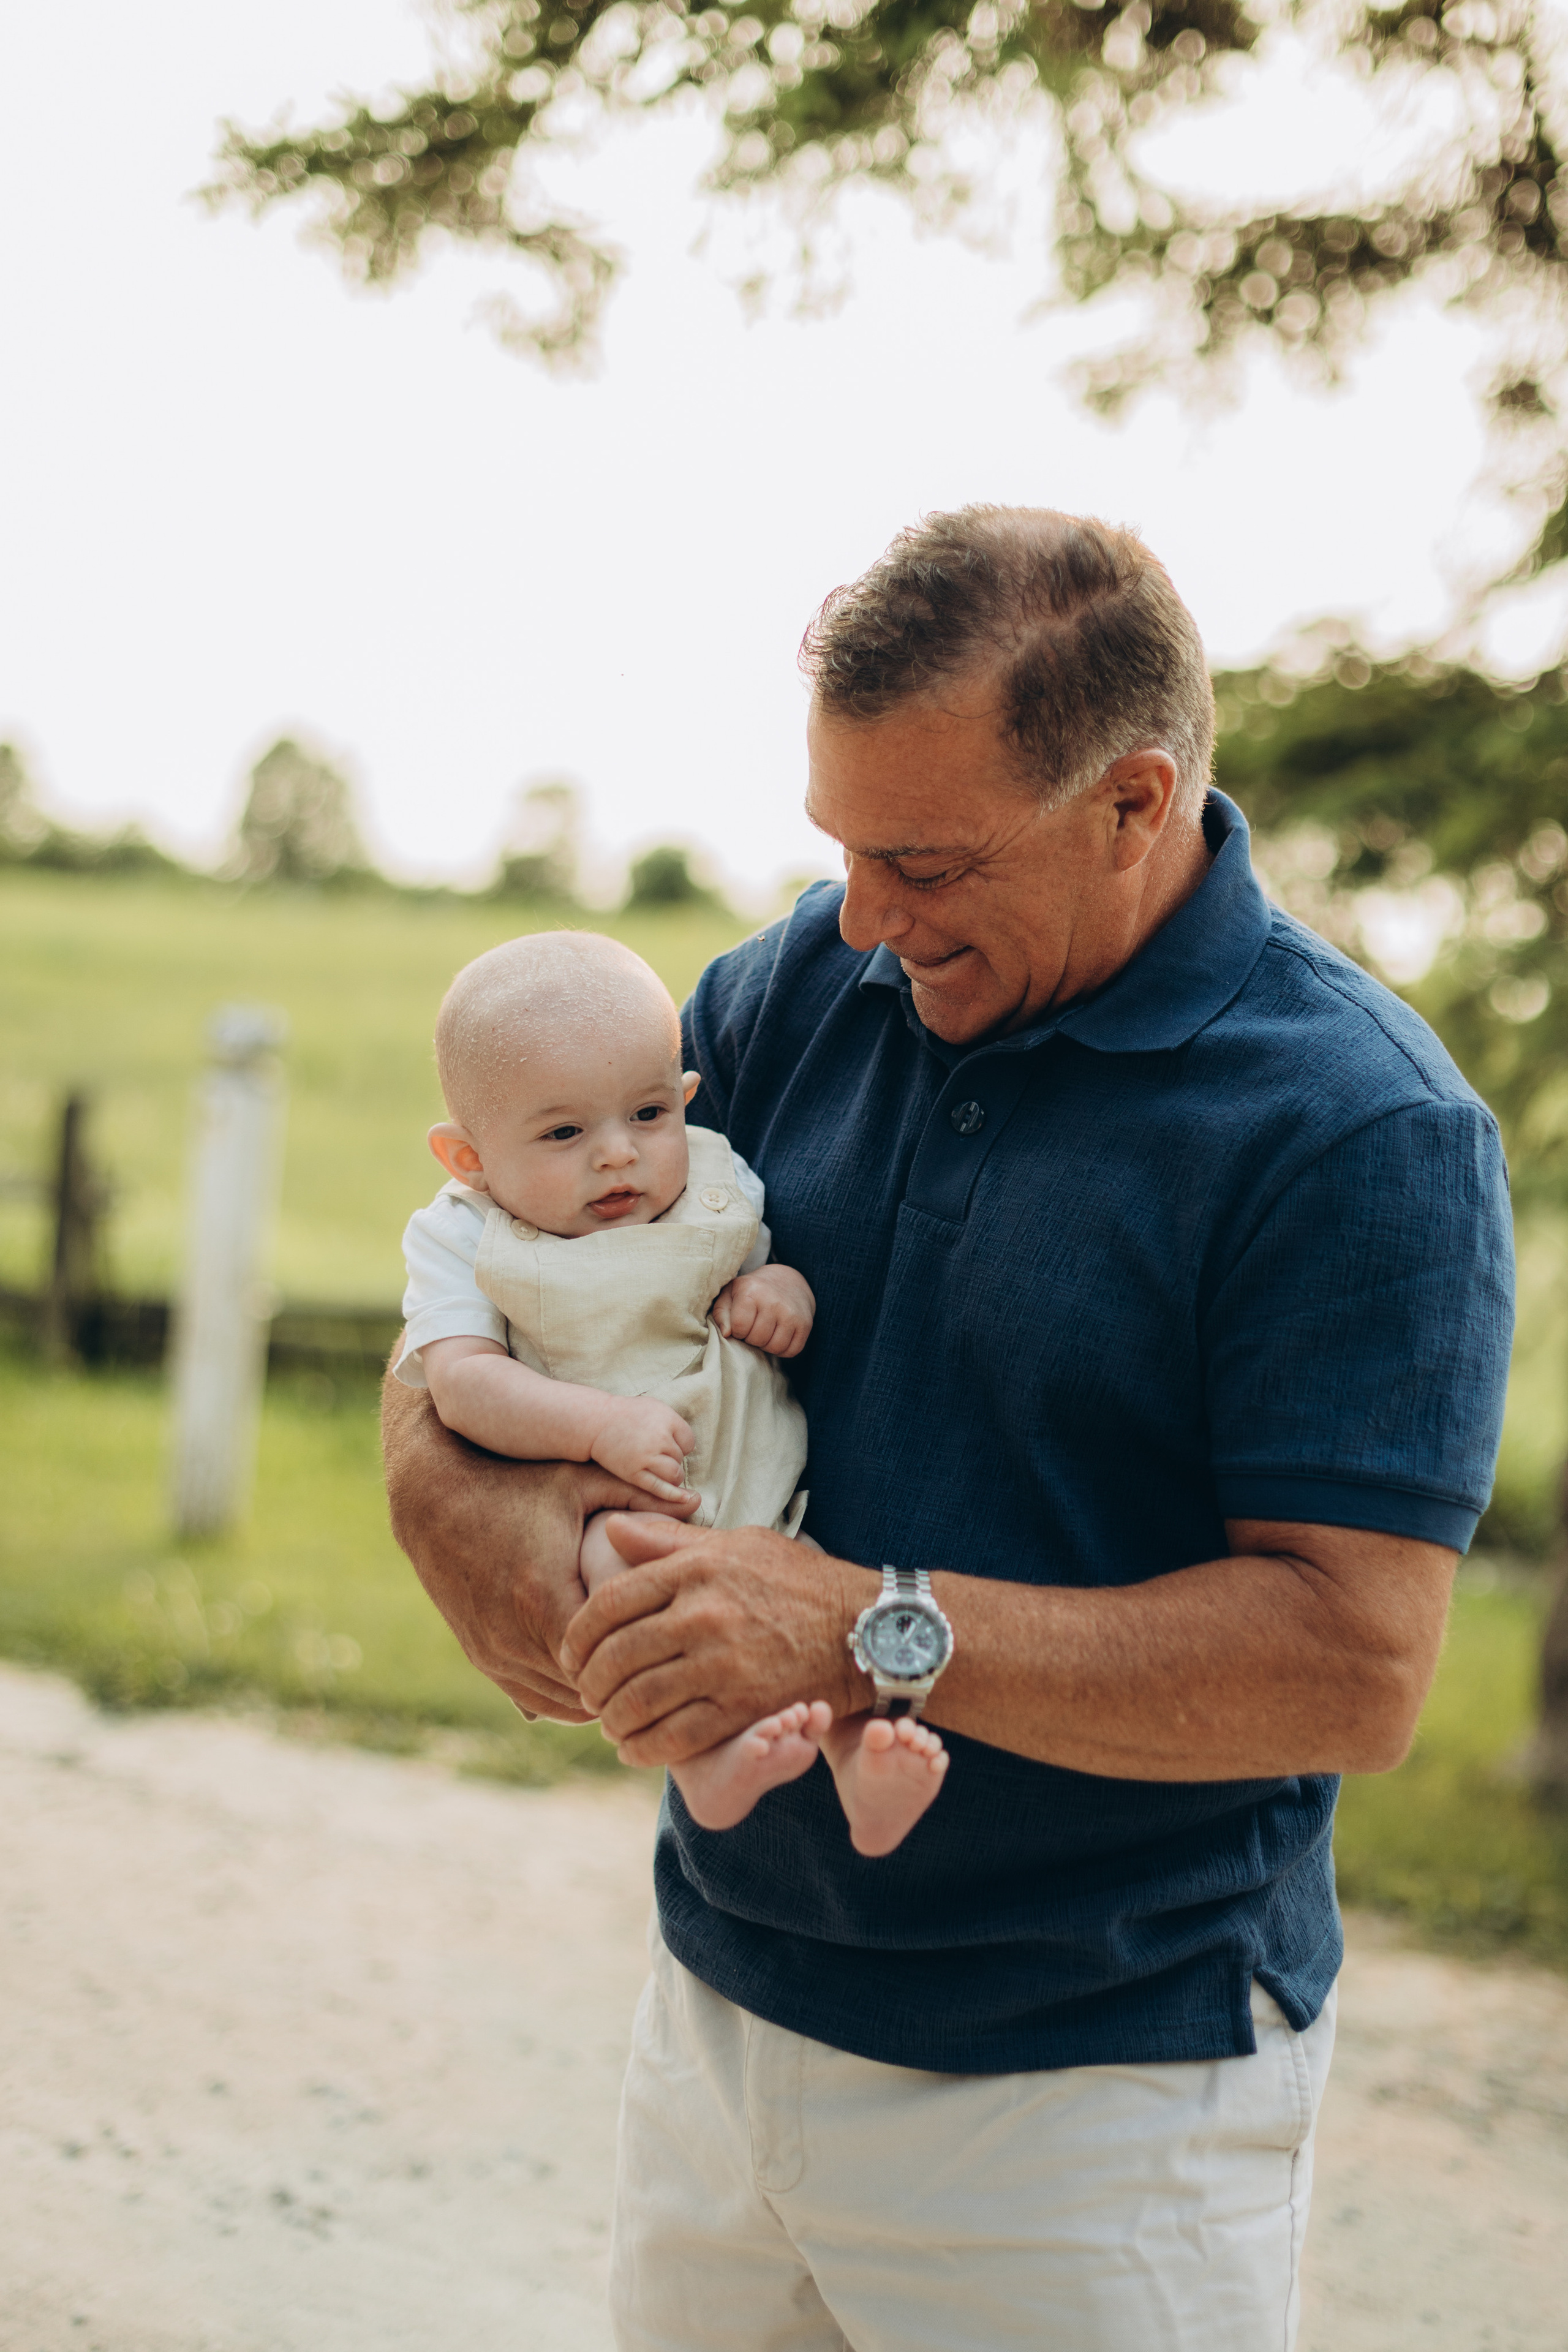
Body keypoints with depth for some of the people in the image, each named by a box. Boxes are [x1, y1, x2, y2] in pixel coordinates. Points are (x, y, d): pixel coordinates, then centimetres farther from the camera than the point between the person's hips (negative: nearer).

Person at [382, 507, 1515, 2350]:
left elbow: (1353, 1671, -21)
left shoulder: (1360, 1128, -16)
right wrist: (451, 1487, -13)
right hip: (721, 1993, 6)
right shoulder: (808, 982, 1)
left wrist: (866, 1630, -26)